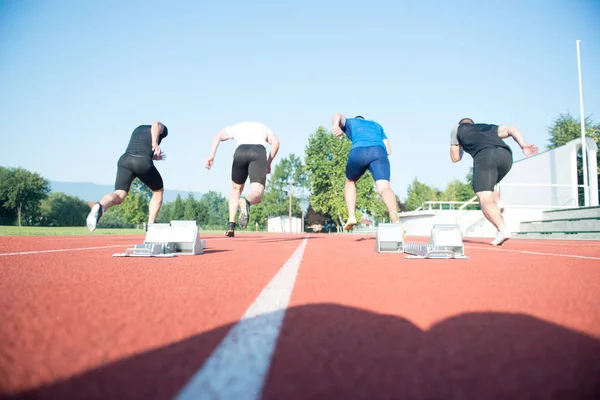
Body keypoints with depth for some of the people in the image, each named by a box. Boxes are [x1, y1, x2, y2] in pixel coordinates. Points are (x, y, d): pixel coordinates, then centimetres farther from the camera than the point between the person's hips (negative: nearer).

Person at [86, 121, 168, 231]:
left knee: (119, 196, -10)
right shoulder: (162, 129, 19)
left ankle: (100, 206, -47)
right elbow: (156, 123, -7)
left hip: (125, 160, 4)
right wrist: (155, 142, -21)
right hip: (144, 163, -4)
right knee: (158, 191, 21)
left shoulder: (138, 129, 35)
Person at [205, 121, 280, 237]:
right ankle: (246, 203, -45)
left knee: (236, 189, 24)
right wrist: (268, 163, 22)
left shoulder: (235, 127, 35)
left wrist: (212, 156, 3)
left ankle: (231, 225, 10)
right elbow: (276, 142, 19)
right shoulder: (263, 128, 39)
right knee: (257, 195, -6)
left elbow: (217, 137, 15)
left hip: (240, 152, 1)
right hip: (259, 152, -1)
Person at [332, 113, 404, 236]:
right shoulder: (377, 125, 40)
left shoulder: (350, 123, 34)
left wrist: (336, 125, -14)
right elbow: (388, 150, 28)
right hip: (379, 152, 1)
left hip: (358, 152, -1)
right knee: (384, 187, -18)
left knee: (350, 182, 27)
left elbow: (338, 115, 8)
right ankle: (395, 218, -47)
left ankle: (351, 216, 12)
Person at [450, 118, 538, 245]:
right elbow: (511, 129, 21)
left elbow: (455, 158, 31)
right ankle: (497, 203, 3)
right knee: (487, 186, 31)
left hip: (484, 155, -5)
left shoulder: (457, 128, 31)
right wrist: (524, 146, 7)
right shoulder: (489, 127, 39)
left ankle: (503, 230, -29)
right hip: (506, 155, 5)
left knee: (485, 201, -9)